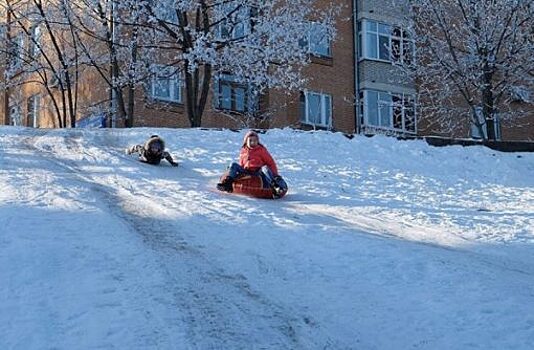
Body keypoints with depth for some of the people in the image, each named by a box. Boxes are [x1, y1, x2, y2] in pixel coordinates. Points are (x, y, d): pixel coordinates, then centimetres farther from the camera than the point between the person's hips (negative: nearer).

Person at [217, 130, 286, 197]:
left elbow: (271, 163, 5)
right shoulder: (243, 152, 17)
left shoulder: (261, 150, 7)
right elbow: (241, 165, 26)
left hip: (258, 172, -3)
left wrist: (275, 174, -6)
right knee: (234, 165, -11)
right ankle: (227, 183, -28)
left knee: (265, 168, -35)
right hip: (247, 173, 3)